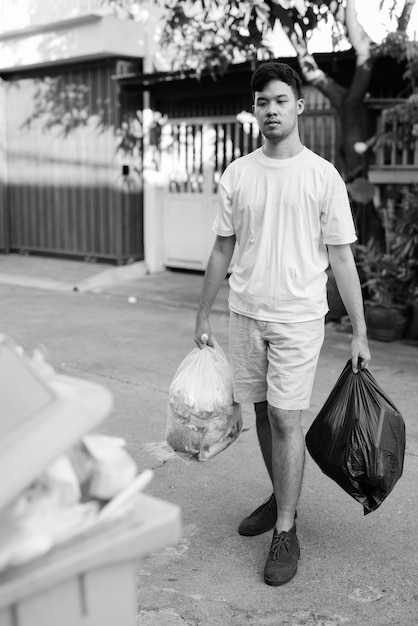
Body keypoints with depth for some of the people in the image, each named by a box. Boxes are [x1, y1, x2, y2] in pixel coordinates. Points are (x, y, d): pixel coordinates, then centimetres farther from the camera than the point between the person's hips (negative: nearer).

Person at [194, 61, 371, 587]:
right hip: (246, 312, 4)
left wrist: (359, 333, -3)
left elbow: (341, 257, -3)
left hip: (298, 316, -4)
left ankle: (286, 532, 8)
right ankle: (280, 499, 33)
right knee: (263, 413, 13)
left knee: (285, 419, -5)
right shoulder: (236, 174, 5)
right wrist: (203, 316, 13)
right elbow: (222, 249, 11)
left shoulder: (323, 176, -4)